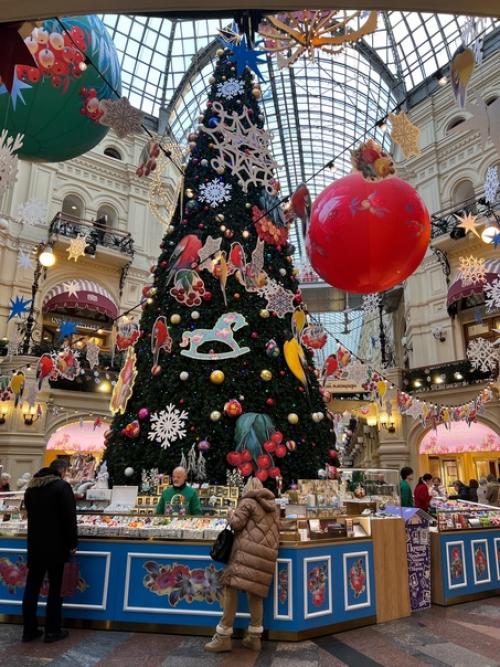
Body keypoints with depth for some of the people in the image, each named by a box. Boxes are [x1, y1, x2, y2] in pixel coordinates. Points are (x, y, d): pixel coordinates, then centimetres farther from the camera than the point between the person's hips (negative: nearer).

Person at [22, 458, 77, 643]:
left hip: (34, 545, 6)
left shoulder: (31, 488, 8)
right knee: (55, 588, 5)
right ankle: (52, 631, 11)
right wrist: (72, 544, -9)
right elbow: (70, 517, -17)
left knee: (32, 587, 13)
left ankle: (29, 630, 20)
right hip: (56, 546, -6)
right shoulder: (62, 487, -15)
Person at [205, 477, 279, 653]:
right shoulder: (273, 505, 20)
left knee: (232, 587, -4)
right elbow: (277, 527, 28)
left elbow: (236, 523, -5)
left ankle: (223, 637, -4)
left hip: (249, 550, -7)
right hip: (268, 552, 7)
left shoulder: (247, 502, 1)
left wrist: (232, 515, 14)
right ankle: (254, 637, 14)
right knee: (255, 591, 12)